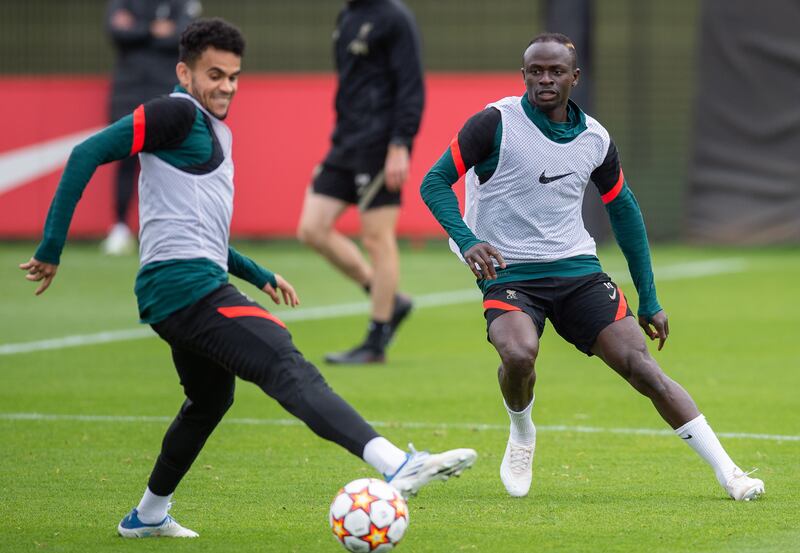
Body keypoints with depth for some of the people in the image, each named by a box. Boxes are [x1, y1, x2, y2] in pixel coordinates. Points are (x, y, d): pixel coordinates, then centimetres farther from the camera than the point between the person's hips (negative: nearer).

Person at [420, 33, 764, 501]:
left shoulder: (595, 139, 5)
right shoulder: (496, 123, -8)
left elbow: (624, 211, 19)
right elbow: (435, 182, -6)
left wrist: (649, 300, 18)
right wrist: (467, 241, -25)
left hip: (578, 270, 3)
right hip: (508, 274, -3)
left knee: (641, 365, -12)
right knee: (519, 353, -33)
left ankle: (728, 472, -8)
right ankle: (522, 436, 1)